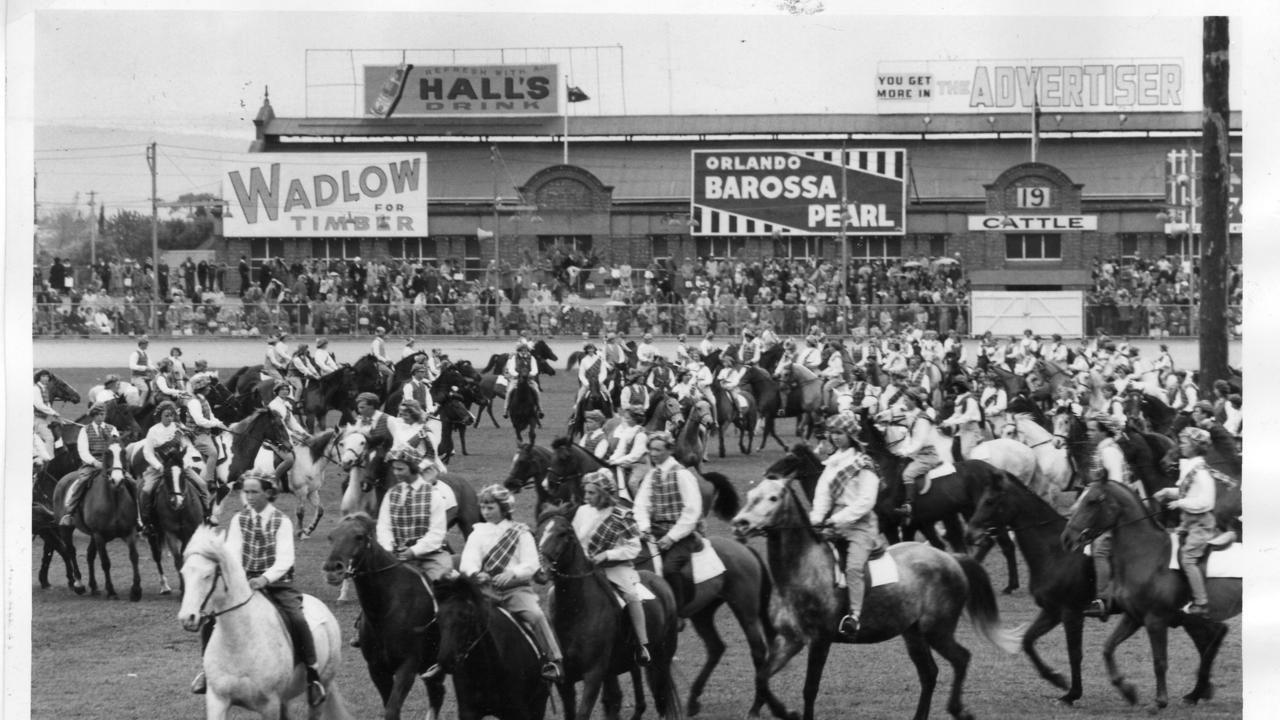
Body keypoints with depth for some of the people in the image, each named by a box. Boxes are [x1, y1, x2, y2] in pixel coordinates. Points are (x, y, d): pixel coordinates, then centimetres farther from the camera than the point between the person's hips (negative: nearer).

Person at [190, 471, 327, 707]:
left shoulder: (282, 522, -3)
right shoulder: (239, 520, 5)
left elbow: (284, 559, -13)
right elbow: (232, 552, -4)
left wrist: (265, 579, -29)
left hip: (276, 583, -3)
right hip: (244, 581, 3)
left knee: (297, 619, -28)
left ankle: (313, 675, -15)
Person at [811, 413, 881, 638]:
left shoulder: (863, 465, -7)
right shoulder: (832, 463, 13)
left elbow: (866, 501, -14)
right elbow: (823, 493, 6)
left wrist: (839, 519, -20)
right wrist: (817, 518, -11)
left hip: (860, 523, -7)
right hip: (835, 523, 7)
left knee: (854, 566, -23)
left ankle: (855, 615, -27)